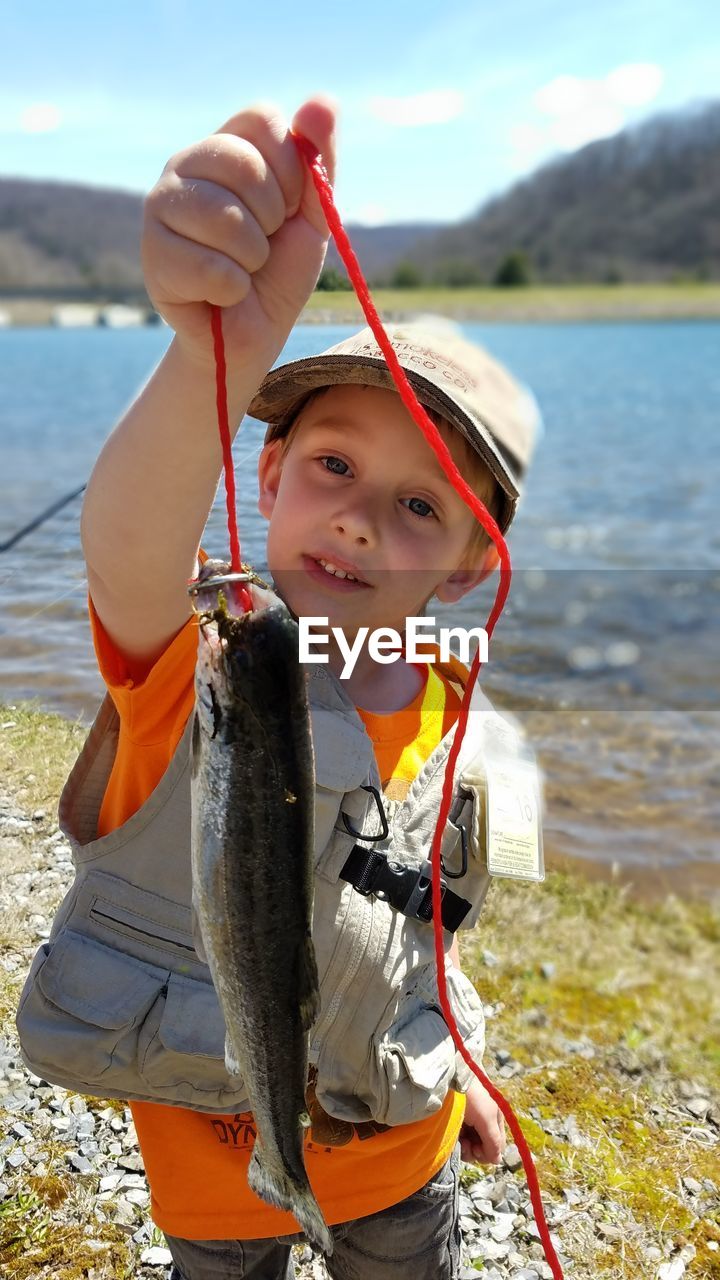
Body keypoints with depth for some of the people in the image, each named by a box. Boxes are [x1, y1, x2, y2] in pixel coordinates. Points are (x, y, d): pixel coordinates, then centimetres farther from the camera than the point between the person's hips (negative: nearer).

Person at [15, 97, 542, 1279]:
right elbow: (129, 553, -51)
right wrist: (216, 358, -70)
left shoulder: (451, 722, -11)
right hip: (216, 1150, -2)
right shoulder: (192, 650, -25)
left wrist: (457, 1068, 17)